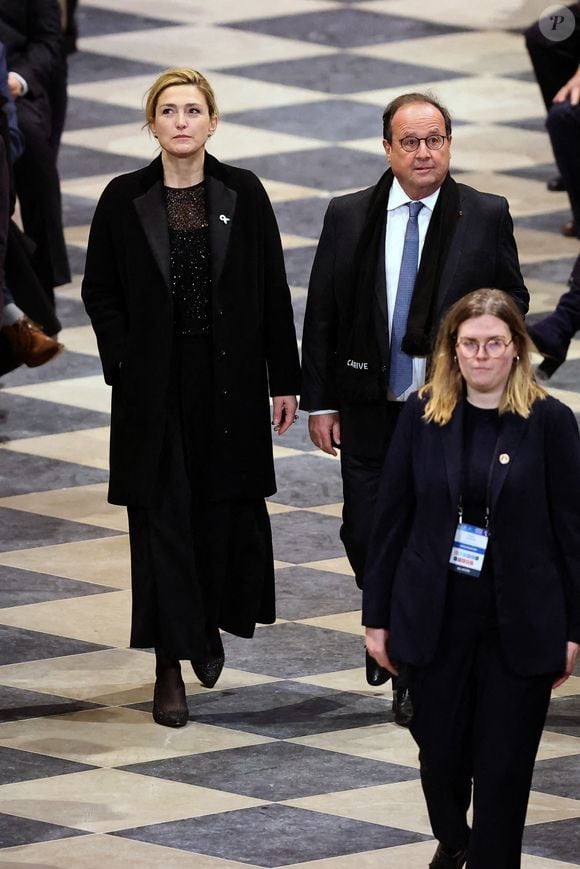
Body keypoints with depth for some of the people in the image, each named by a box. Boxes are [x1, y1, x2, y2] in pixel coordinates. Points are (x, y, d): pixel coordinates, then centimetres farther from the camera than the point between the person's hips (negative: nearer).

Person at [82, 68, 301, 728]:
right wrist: (125, 365, -7)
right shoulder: (124, 201, -2)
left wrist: (284, 381, 0)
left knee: (226, 508, 9)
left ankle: (209, 628, 34)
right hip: (154, 388, -1)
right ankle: (170, 668, 1)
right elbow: (100, 294, 4)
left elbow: (273, 293, 2)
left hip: (231, 380, 1)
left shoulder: (243, 195, -1)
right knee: (161, 517, -2)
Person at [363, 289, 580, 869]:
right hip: (435, 619, 2)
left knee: (503, 766, 0)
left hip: (519, 625, -2)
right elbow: (391, 518, 4)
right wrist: (377, 617, 4)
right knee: (439, 750, 13)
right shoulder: (423, 415, 0)